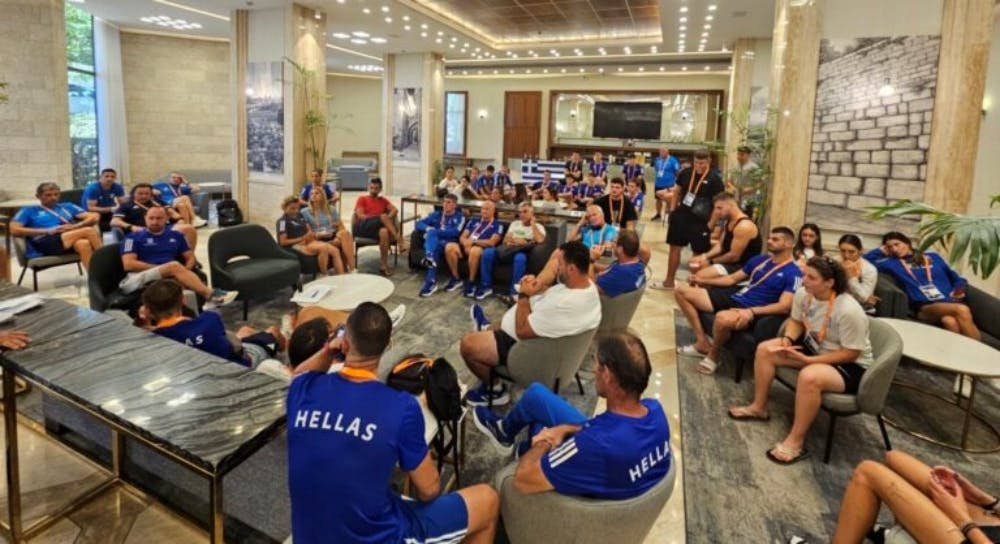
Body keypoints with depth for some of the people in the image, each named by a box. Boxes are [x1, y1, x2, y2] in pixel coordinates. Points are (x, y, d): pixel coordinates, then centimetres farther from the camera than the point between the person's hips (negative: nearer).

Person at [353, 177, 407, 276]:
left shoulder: (383, 200, 27)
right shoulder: (362, 199, 17)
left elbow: (395, 210, 10)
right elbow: (360, 216, 1)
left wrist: (388, 219, -12)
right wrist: (379, 218, -10)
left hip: (378, 228, 3)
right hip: (362, 227, -3)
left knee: (384, 231, -37)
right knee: (383, 217, -31)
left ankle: (383, 264, -33)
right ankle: (400, 241, -34)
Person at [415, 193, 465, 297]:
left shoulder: (460, 217, 13)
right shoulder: (436, 214, 24)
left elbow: (456, 232, -7)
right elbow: (418, 223, 13)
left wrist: (436, 232, -13)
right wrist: (428, 229, -9)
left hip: (448, 243, -2)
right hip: (432, 242, 2)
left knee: (436, 248, -36)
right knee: (431, 232, -34)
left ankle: (430, 281, -47)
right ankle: (429, 258, -62)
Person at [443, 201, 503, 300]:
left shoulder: (497, 225, 8)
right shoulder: (473, 221, 23)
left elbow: (492, 242, -6)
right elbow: (462, 237, 14)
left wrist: (473, 241, -11)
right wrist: (467, 244, -10)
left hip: (482, 248, -5)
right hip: (467, 246, 5)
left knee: (474, 250, -41)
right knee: (449, 247, -24)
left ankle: (471, 283, -25)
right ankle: (456, 279, -11)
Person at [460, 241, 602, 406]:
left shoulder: (563, 305, -41)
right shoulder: (587, 284, -12)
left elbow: (522, 331, -28)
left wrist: (524, 295, -18)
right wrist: (538, 287, -8)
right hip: (544, 333, 9)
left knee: (468, 344, -2)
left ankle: (494, 390, 19)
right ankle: (489, 329, 62)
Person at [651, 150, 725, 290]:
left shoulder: (714, 179, -12)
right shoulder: (686, 173, -1)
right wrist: (673, 209, 9)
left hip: (700, 221, -4)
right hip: (681, 216, 4)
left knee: (699, 252, 6)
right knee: (675, 247, 11)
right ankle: (669, 281, 24)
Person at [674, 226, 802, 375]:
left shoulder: (793, 273, -7)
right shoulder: (759, 260, 16)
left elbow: (784, 307, -18)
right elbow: (733, 278, 25)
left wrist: (752, 311, -31)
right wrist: (704, 281, 15)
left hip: (752, 310, -8)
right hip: (733, 297, 9)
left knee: (723, 318, -44)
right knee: (682, 291, 1)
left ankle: (713, 355, -9)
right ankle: (702, 342, 0)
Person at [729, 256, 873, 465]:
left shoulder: (849, 311, -32)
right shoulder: (803, 294, -11)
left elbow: (850, 353, -26)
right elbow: (796, 321, 7)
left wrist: (807, 360, -29)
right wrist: (787, 340, -15)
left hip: (850, 366, -8)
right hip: (813, 347, 8)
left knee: (809, 377, -37)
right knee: (765, 350, -3)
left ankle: (796, 442, -22)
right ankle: (759, 407, 13)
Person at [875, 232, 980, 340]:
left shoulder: (933, 257, 26)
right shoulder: (892, 263, 19)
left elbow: (957, 279, 26)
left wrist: (959, 289, 5)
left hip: (951, 303, 2)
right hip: (924, 308, -2)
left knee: (950, 321, -36)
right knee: (962, 310, -34)